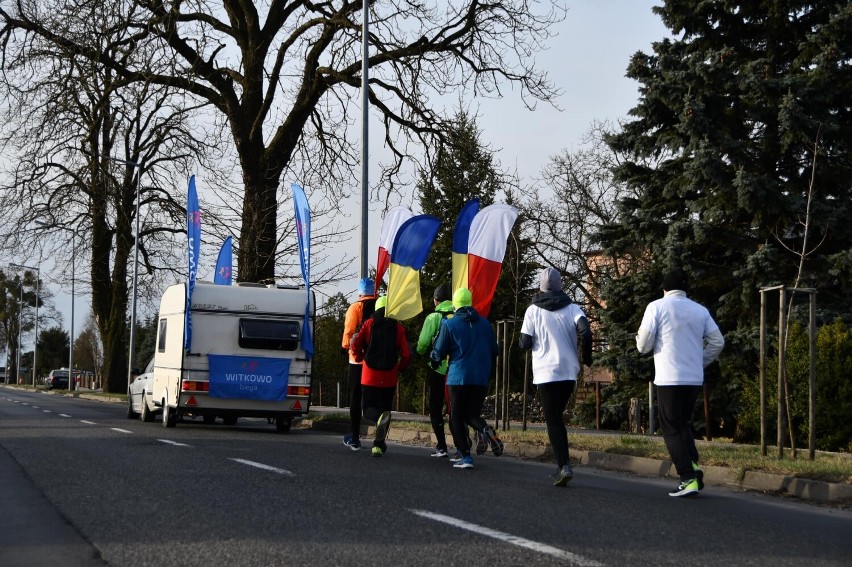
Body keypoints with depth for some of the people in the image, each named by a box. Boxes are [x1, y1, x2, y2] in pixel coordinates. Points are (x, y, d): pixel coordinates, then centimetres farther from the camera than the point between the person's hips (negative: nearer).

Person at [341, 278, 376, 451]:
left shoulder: (356, 308, -6)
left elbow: (349, 332, -9)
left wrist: (345, 347, 7)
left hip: (358, 360, -3)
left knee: (355, 399, 6)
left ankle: (355, 438, 6)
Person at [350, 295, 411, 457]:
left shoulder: (369, 324, 3)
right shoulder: (398, 327, 3)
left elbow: (356, 345, -5)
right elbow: (406, 354, -2)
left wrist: (359, 357, 16)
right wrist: (399, 369, 15)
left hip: (370, 376, -1)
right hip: (389, 378, 1)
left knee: (369, 409, 5)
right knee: (385, 408, 14)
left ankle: (380, 418, -31)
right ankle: (379, 444, 8)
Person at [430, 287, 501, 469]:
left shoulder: (449, 324, -4)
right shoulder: (485, 323, 8)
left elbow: (439, 352, -1)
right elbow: (494, 351, 12)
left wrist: (433, 360, 21)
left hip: (458, 377, -3)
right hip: (481, 378, 4)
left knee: (457, 417, 6)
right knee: (473, 414, 14)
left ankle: (465, 456, -4)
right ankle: (487, 431, -20)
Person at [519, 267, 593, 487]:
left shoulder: (533, 310, 0)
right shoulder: (572, 308, 4)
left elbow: (524, 343, -3)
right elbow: (585, 332, -12)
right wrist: (587, 358, 1)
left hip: (546, 372, -3)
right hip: (569, 371, 3)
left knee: (553, 420, -2)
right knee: (557, 415, 19)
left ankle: (564, 465, -17)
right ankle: (562, 462, 14)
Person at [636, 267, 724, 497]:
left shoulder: (657, 307, -4)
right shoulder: (700, 310, 8)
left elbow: (643, 345, -6)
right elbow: (717, 342, 5)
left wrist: (642, 341, 17)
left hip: (669, 379, -5)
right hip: (694, 378, 5)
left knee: (672, 429, 2)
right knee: (683, 424, 20)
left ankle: (688, 479, -8)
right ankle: (693, 467, 2)